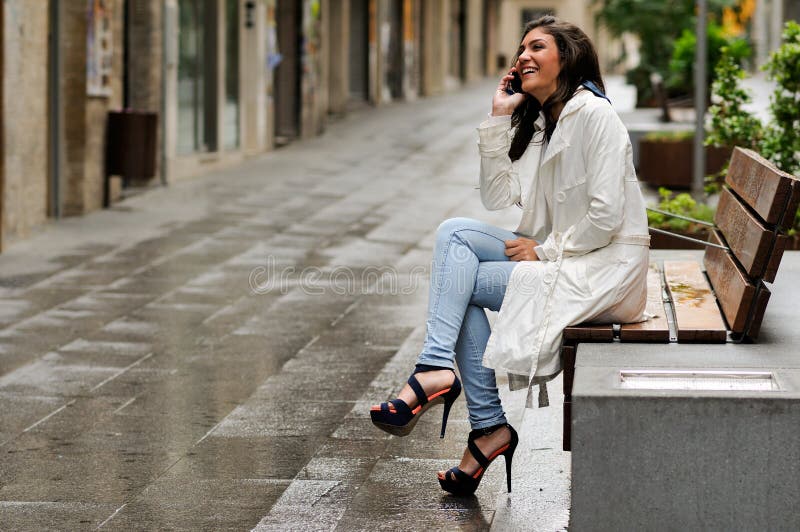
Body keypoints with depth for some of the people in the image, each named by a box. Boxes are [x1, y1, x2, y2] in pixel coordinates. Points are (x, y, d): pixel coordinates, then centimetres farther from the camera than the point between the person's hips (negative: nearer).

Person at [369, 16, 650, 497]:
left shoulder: (593, 114, -13)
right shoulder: (536, 123, 16)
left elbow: (605, 217, -19)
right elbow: (498, 197, 7)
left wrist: (544, 250, -12)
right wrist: (499, 118, 4)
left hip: (605, 268, -9)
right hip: (557, 255, 9)